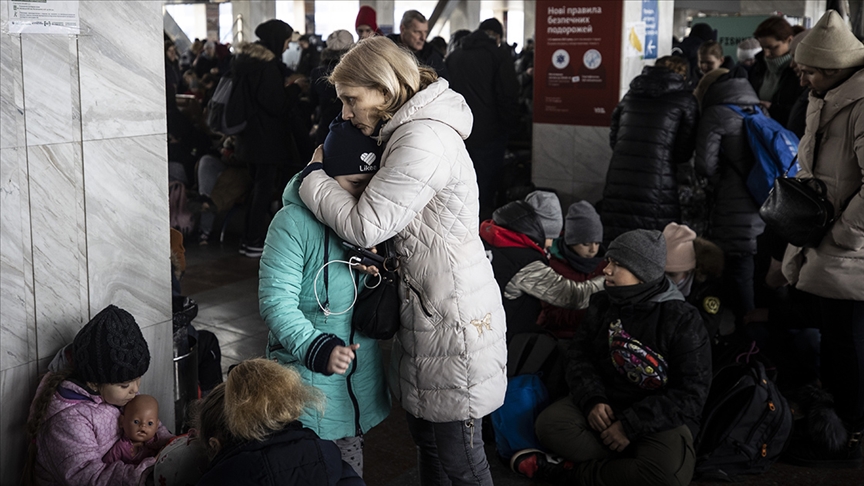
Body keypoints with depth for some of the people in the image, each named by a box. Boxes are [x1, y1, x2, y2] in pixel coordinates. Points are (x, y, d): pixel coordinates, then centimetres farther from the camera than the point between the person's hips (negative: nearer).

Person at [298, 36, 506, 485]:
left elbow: (365, 226, -21)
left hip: (453, 316, -10)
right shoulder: (410, 131, 12)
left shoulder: (423, 140, -21)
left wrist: (315, 174, -7)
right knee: (426, 437, 20)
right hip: (428, 307, 10)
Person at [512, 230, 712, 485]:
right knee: (549, 423, -25)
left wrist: (632, 425, -21)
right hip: (604, 404, 4)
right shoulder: (602, 304, 5)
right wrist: (592, 400, -15)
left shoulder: (683, 320, -11)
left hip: (660, 419, -4)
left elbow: (691, 394, -14)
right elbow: (579, 356, 6)